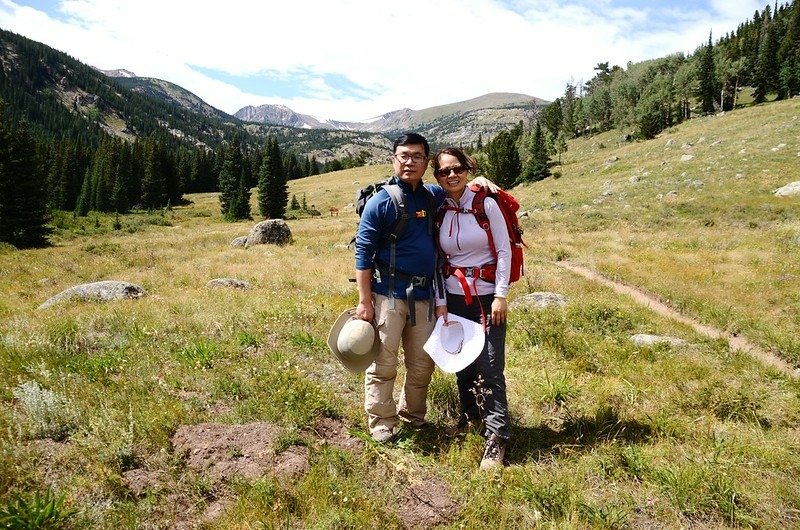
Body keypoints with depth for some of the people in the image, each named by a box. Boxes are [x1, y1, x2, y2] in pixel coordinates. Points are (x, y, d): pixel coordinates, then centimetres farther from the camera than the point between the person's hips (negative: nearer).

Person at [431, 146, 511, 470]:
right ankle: (470, 416, 34)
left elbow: (504, 251, -6)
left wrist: (500, 296, -10)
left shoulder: (486, 204, -7)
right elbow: (437, 261, 6)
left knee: (490, 368, -6)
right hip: (454, 297, 4)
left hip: (487, 297, -4)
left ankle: (496, 437, 3)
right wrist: (440, 303, 1)